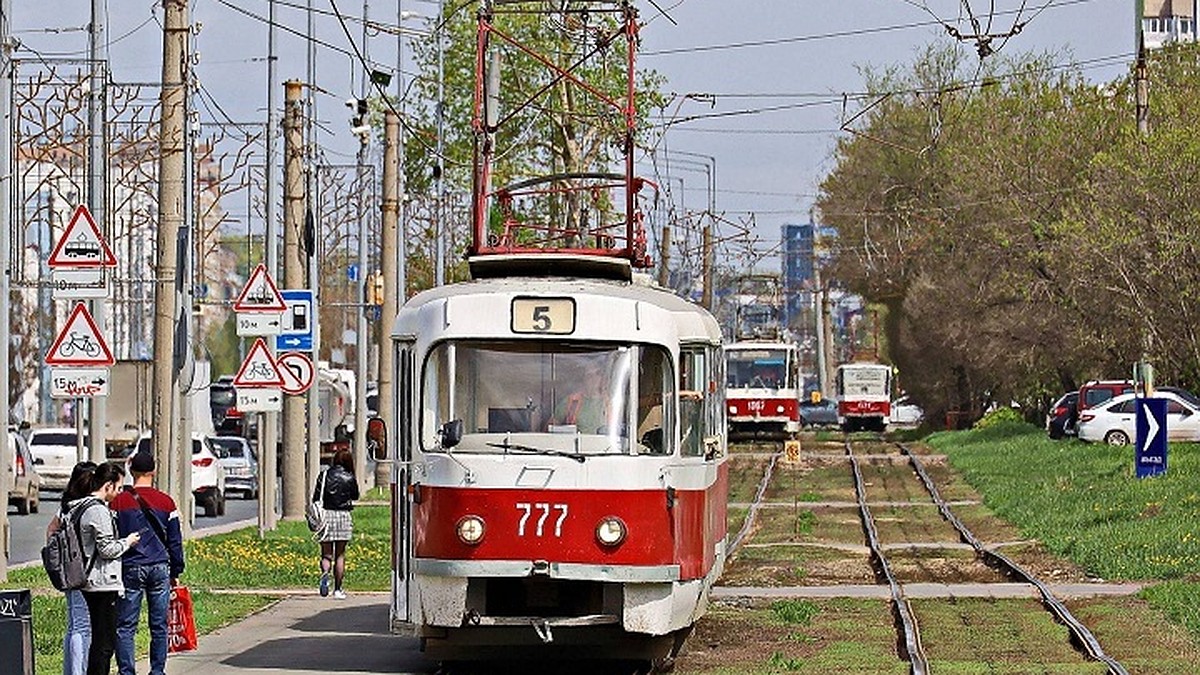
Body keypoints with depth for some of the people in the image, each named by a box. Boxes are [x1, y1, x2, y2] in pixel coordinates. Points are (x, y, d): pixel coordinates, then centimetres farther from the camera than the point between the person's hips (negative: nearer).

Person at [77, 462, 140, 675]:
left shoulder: (79, 507, 12)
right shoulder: (99, 511, -17)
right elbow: (107, 549, -20)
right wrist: (127, 542, -1)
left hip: (89, 584, 10)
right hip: (104, 584, -10)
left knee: (99, 639, 16)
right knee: (105, 641, -5)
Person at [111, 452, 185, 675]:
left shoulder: (119, 502, -2)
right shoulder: (166, 502, 2)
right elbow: (175, 541, 7)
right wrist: (175, 572, 16)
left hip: (130, 568, -1)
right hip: (160, 568, 1)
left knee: (125, 626, 2)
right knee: (159, 626, 8)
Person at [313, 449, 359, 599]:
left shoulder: (324, 475, 1)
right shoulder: (349, 478, -1)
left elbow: (315, 497, 1)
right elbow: (355, 496, 16)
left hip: (325, 514, 0)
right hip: (343, 516, 0)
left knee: (326, 553, 6)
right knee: (340, 555, 8)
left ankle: (325, 572, -26)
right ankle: (338, 589, 7)